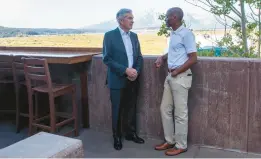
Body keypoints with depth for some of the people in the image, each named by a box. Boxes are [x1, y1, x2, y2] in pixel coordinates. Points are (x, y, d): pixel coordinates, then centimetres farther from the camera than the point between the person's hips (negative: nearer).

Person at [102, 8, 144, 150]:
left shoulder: (134, 36, 9)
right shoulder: (110, 36, -8)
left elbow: (139, 57, 10)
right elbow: (107, 58, -14)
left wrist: (136, 71, -8)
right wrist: (125, 70, -19)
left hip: (133, 80, 5)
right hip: (118, 80, -5)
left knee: (131, 108, 14)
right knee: (117, 110, 7)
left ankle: (130, 133, 31)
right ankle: (117, 137, 23)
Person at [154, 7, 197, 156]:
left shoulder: (186, 34, -14)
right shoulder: (173, 33, 12)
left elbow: (193, 58, -16)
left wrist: (177, 71, -14)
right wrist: (163, 57, 10)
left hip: (181, 77, -9)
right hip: (170, 76, 9)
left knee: (180, 113, 1)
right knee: (165, 109, 13)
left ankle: (181, 145, 15)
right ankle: (170, 140, 27)